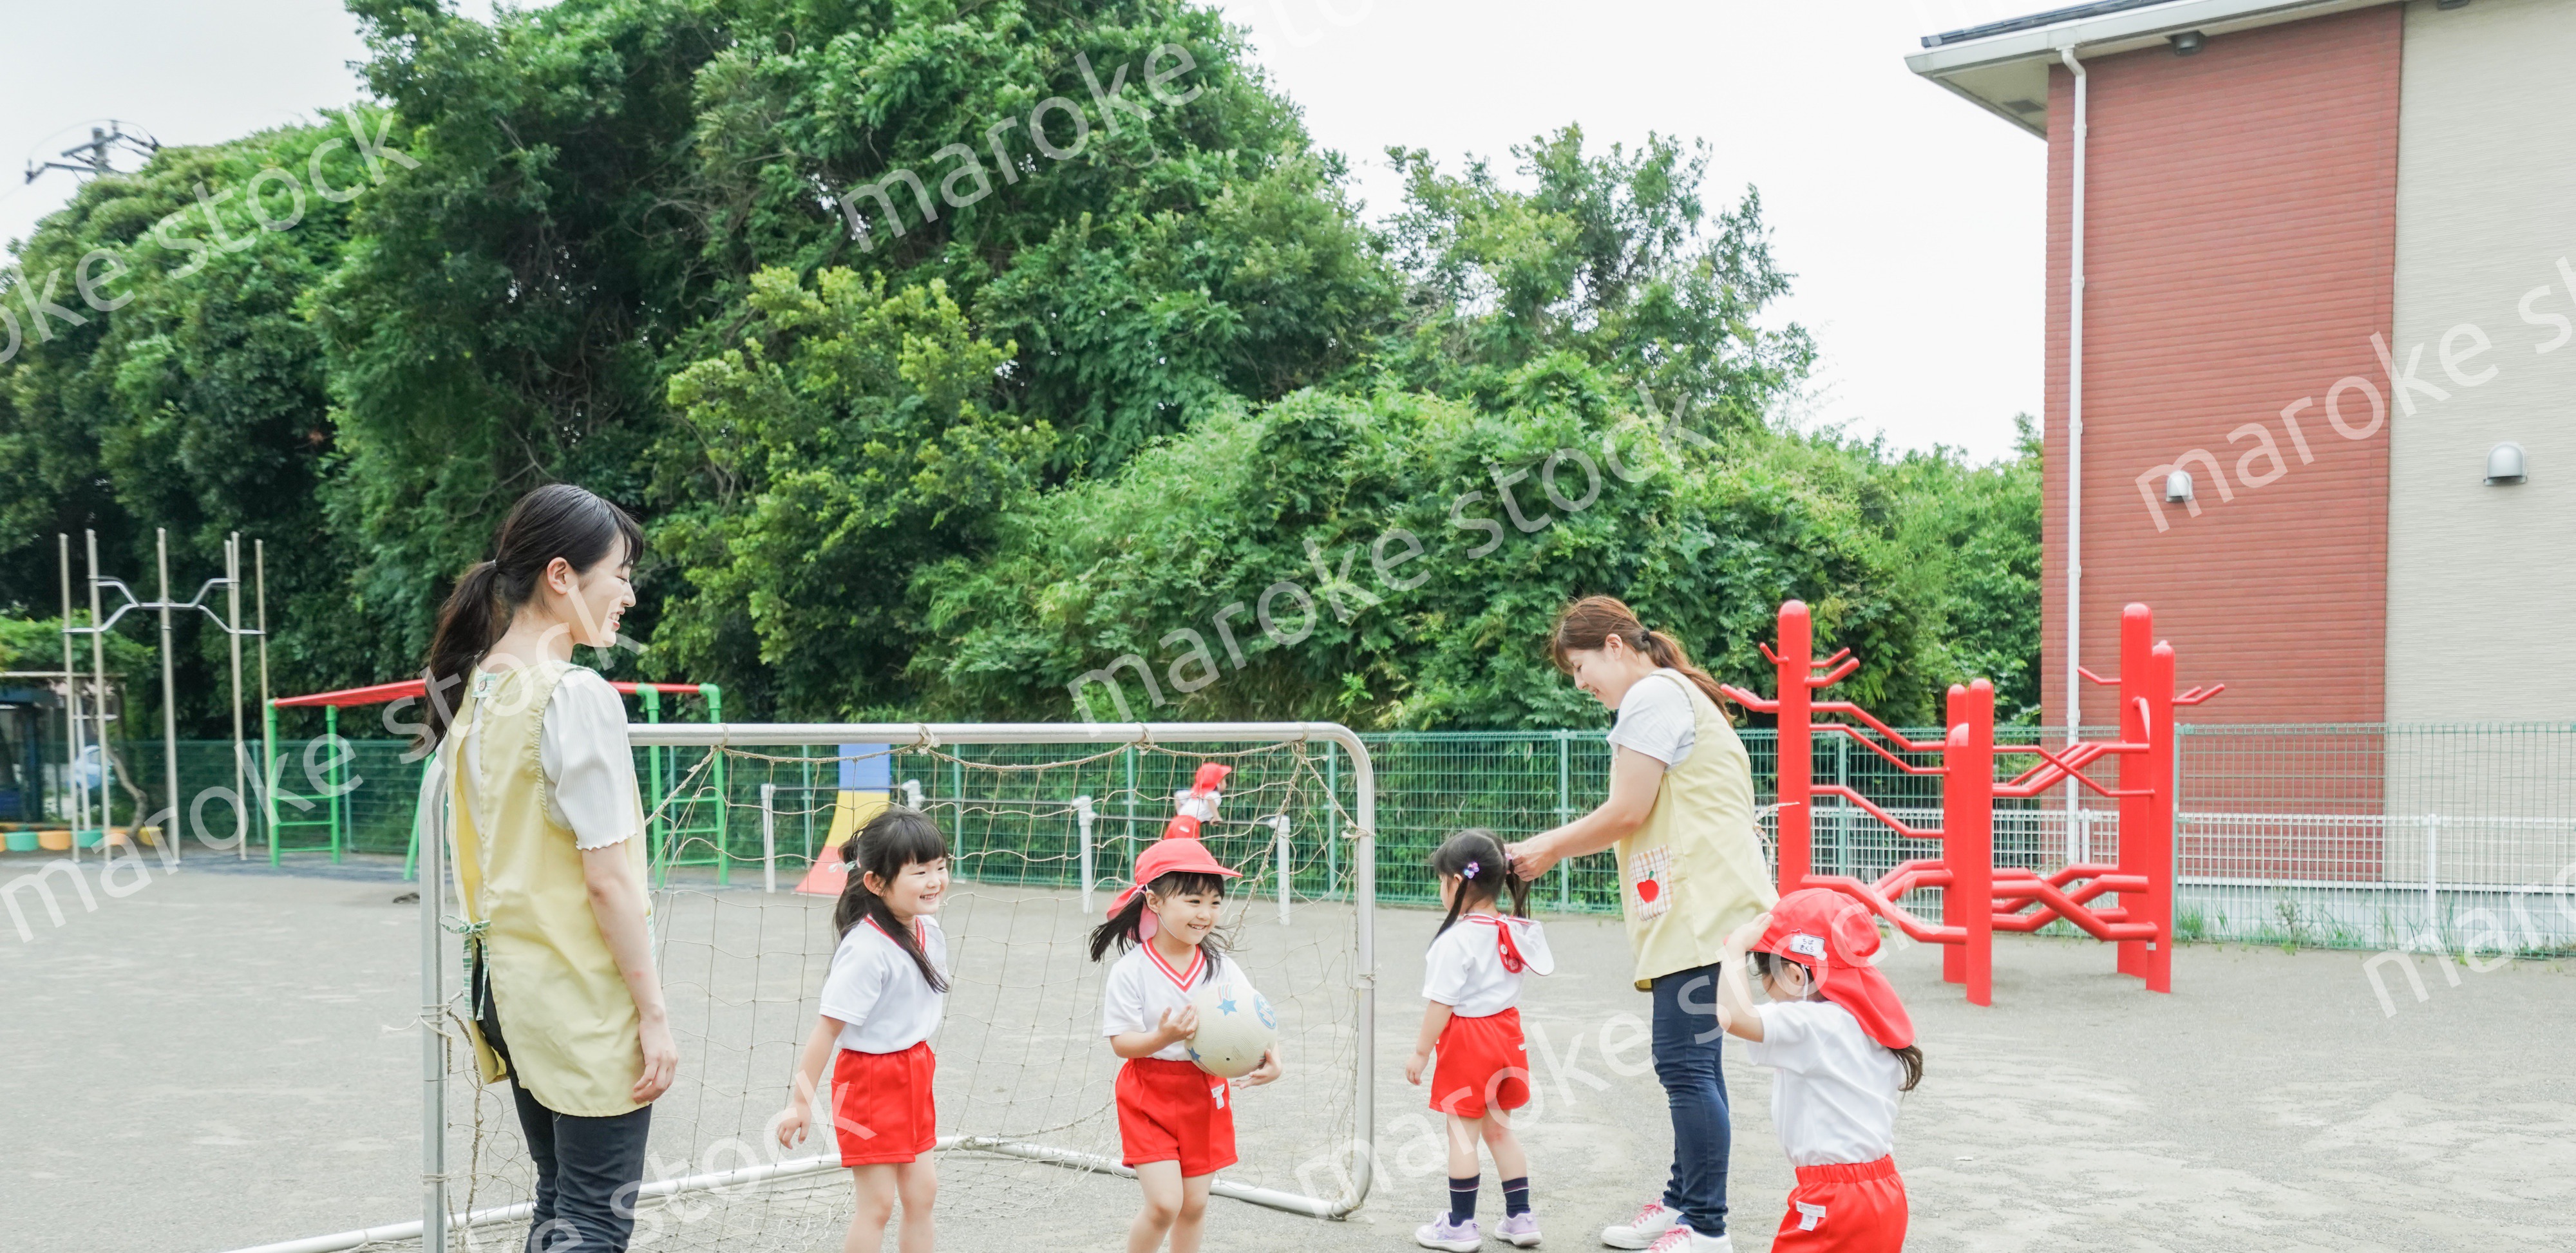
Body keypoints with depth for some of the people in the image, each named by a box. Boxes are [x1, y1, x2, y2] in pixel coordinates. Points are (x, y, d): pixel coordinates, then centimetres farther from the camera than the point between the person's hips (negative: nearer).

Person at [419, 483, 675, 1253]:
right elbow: (607, 878, -18)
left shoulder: (477, 689, 7)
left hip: (510, 982, 8)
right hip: (587, 996, -8)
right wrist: (654, 1013, -13)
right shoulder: (579, 696, -17)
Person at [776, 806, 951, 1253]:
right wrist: (800, 1101, -19)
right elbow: (828, 1028, -23)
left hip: (913, 1073, 8)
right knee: (877, 1203, -2)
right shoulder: (867, 950, -26)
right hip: (870, 1081, -8)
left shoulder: (930, 933, -1)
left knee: (921, 1192, 12)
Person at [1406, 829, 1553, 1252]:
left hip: (1468, 1040, -8)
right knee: (1498, 1128, 18)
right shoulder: (1513, 931, 4)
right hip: (1507, 1031, 8)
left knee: (1462, 1133, 3)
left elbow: (1442, 1002, -18)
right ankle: (1520, 1217, 21)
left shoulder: (1456, 940, -19)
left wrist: (1421, 1051, -11)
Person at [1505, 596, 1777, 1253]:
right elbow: (1643, 819, 20)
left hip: (1703, 909, -11)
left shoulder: (1653, 694, -9)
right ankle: (1684, 1200, 25)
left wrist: (1550, 849, -1)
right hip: (1695, 909, 11)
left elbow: (1627, 812, -13)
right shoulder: (1675, 695, 23)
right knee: (1691, 1062, 16)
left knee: (1686, 1063, -9)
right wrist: (1554, 846, 14)